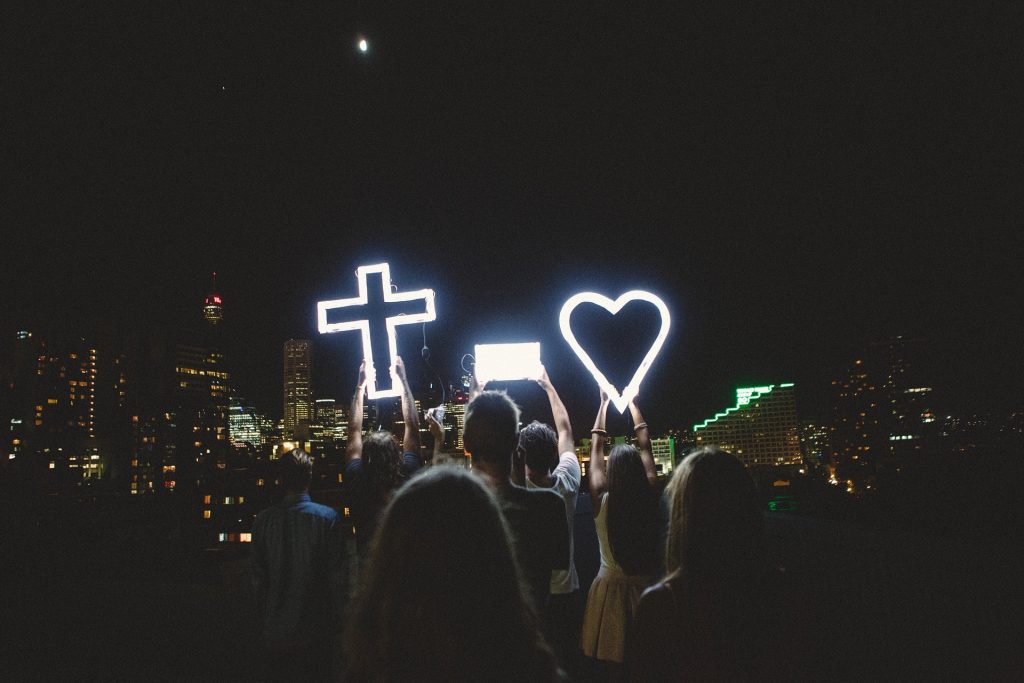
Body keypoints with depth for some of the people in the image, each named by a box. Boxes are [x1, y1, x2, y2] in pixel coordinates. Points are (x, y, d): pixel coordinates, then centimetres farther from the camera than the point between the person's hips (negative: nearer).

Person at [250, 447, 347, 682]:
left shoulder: (263, 520, -7)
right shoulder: (327, 517, -13)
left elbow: (258, 577, 1)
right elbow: (337, 575, -10)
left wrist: (264, 618, 14)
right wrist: (338, 619, 3)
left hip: (275, 631, 2)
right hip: (315, 630, -2)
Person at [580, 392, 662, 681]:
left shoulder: (601, 500, -15)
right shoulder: (650, 497, -13)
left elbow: (596, 445, -3)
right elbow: (645, 445, 0)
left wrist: (604, 403, 8)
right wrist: (632, 404, 12)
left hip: (611, 587, -1)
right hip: (645, 585, 1)